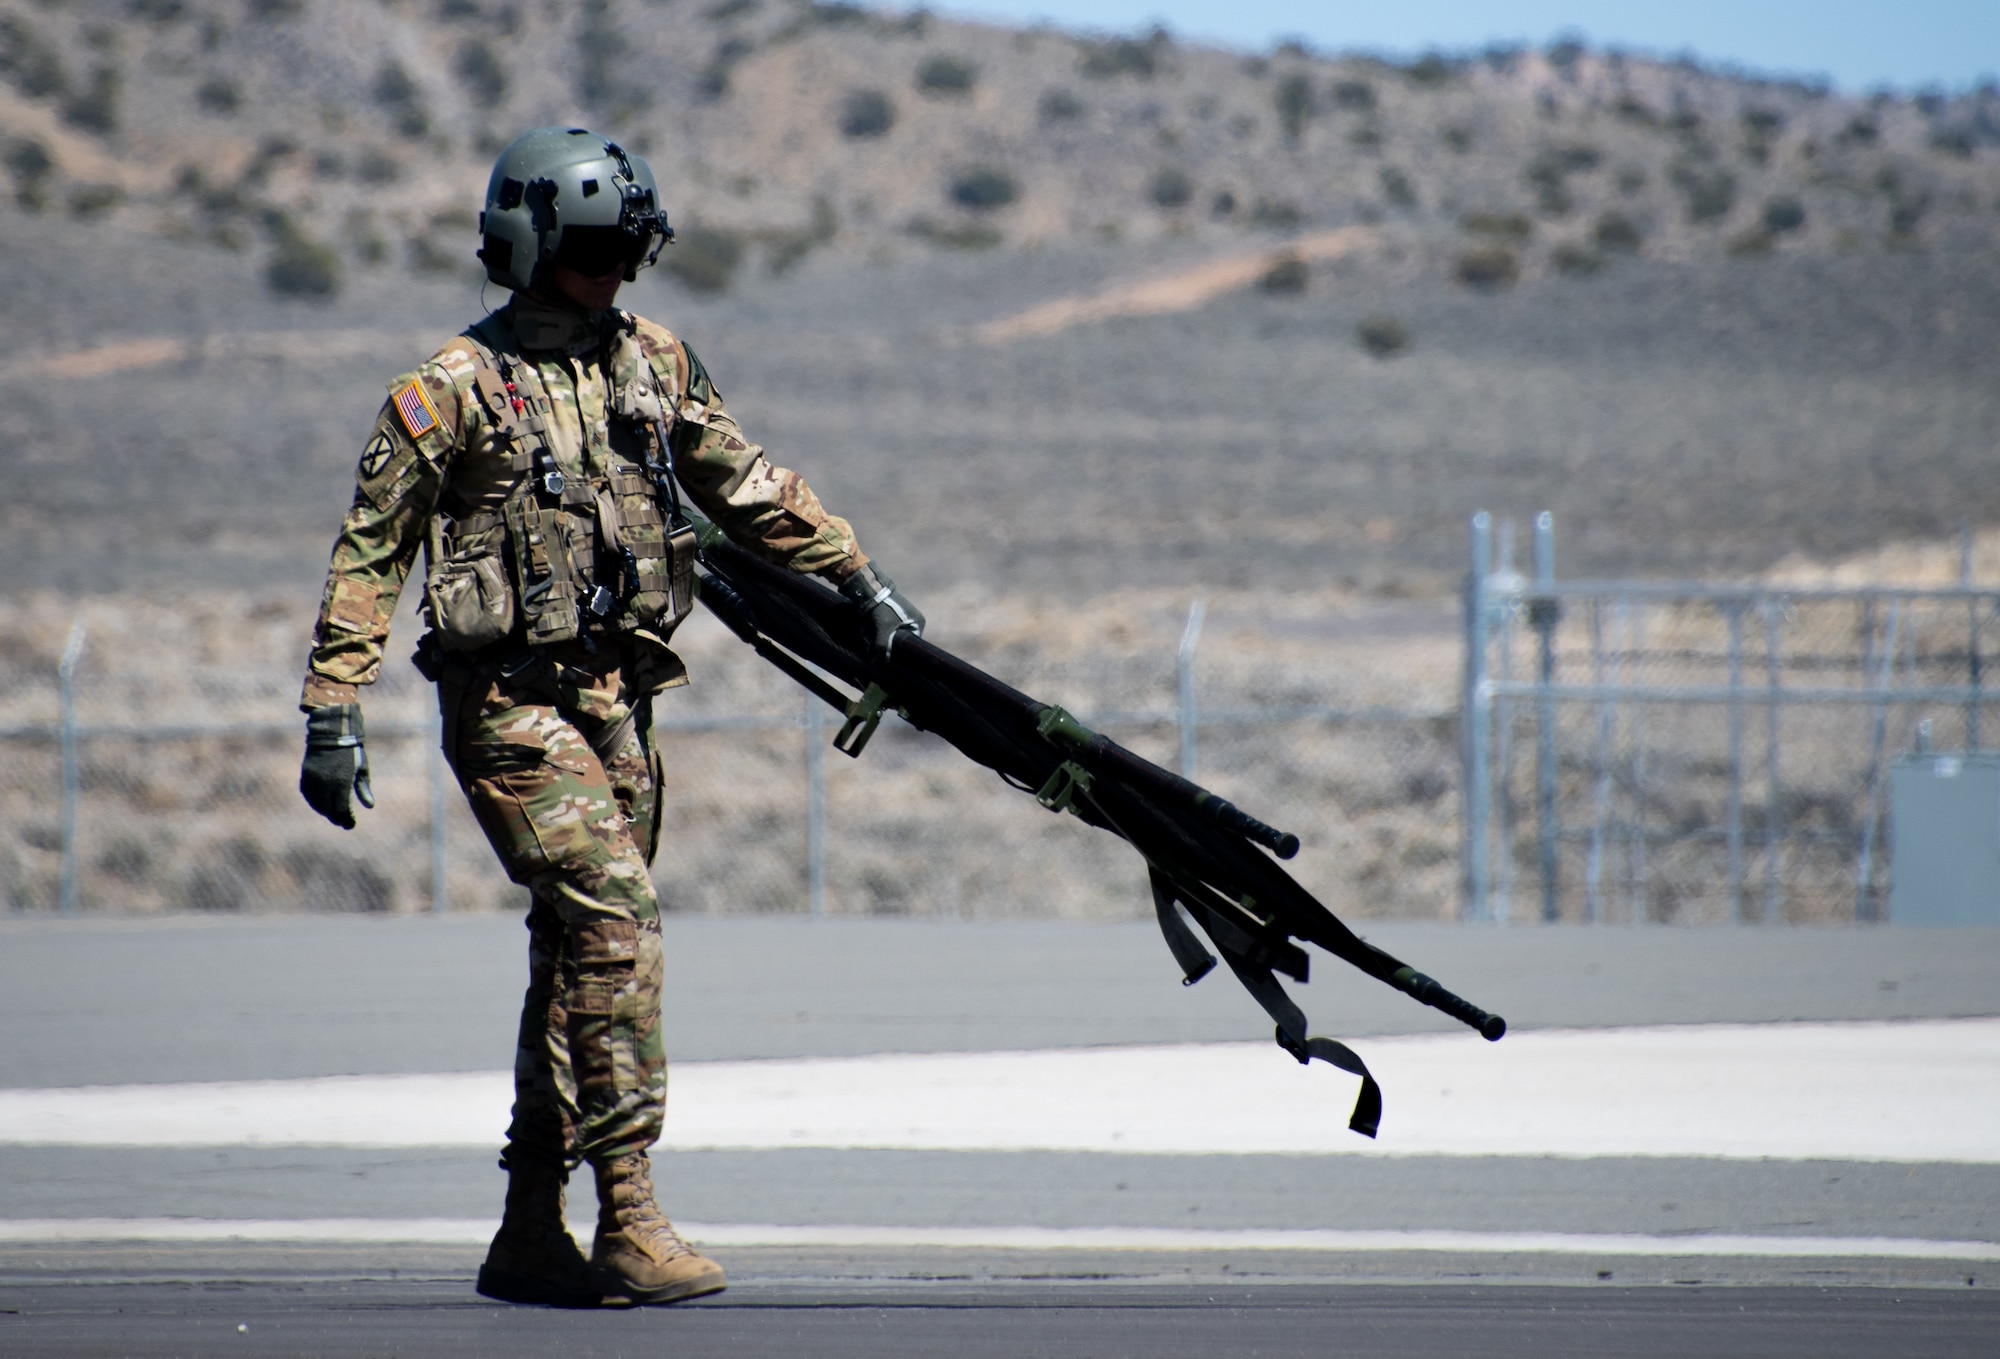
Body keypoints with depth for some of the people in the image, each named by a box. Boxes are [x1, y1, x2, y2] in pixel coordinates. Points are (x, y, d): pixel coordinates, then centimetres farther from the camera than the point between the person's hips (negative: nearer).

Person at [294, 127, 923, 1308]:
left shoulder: (657, 366, 10)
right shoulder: (457, 390, -5)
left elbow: (748, 487, 22)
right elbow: (371, 554, -2)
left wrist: (859, 578, 18)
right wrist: (332, 713, -6)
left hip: (619, 697, 6)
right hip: (512, 706, -6)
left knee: (583, 949, 9)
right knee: (615, 915, -19)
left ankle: (531, 1233, 17)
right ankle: (630, 1219, -19)